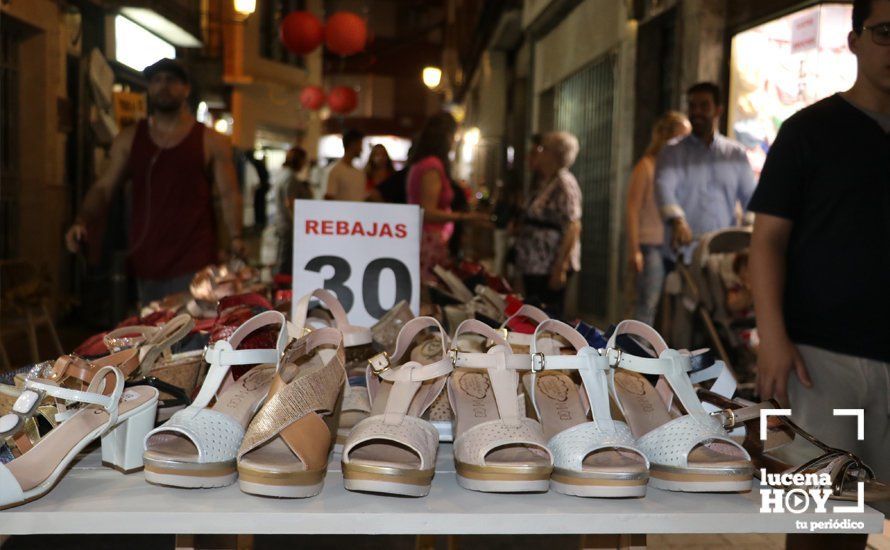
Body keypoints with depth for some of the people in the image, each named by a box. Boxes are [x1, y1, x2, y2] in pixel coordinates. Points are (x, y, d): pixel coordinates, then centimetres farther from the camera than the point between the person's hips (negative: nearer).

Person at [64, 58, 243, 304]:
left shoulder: (210, 141, 3)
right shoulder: (130, 138, 11)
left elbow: (229, 194, 0)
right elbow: (103, 188, 13)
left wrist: (235, 238, -15)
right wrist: (81, 222, -5)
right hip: (145, 264, 3)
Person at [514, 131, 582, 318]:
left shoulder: (564, 183, -13)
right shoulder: (546, 183, 16)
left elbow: (573, 228, -20)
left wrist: (560, 268, -23)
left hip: (550, 269, -10)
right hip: (535, 267, 10)